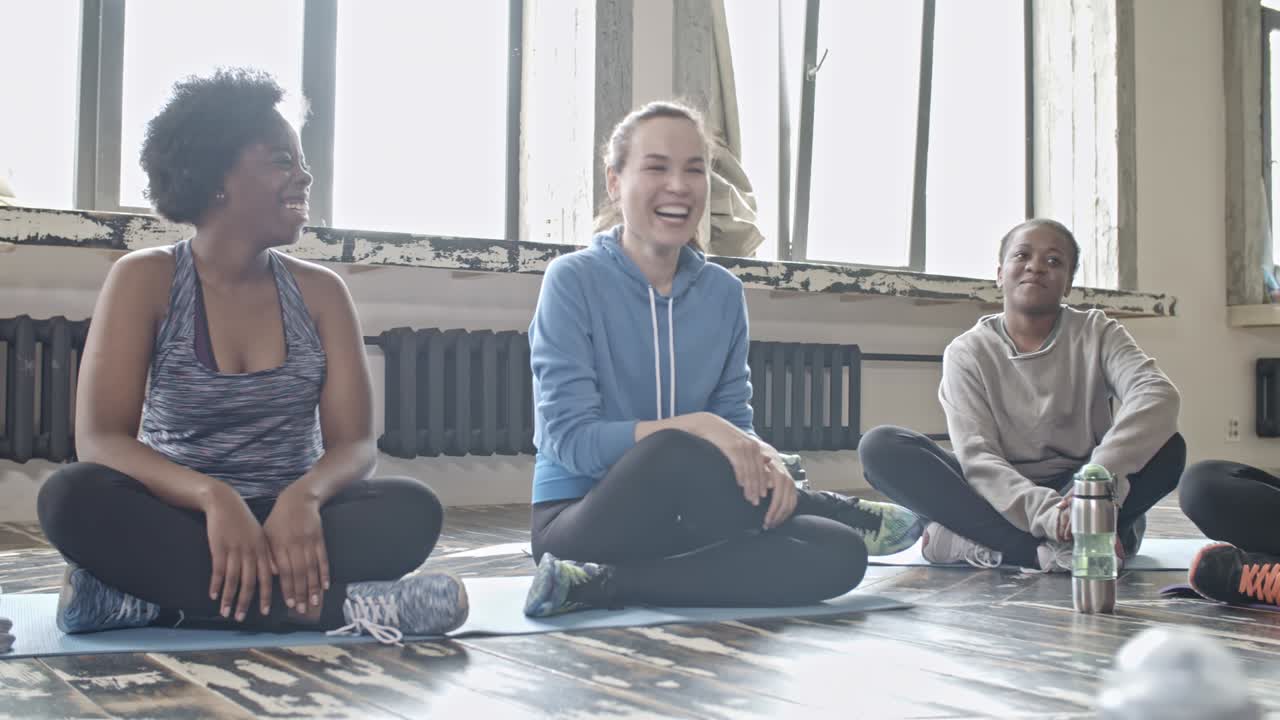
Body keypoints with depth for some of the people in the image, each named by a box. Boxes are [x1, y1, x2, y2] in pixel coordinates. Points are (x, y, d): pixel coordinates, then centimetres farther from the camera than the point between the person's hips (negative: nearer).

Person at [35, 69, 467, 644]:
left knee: (412, 508, -27)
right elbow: (99, 441, -13)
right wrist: (213, 497, -32)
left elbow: (354, 443, -3)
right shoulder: (145, 280, -2)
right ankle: (334, 605, -35)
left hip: (288, 522, 2)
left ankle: (149, 598, -29)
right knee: (72, 496, -32)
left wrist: (303, 496, -28)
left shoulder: (319, 290, 5)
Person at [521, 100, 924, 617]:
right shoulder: (572, 281, -9)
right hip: (584, 521, -4)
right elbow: (568, 439, -15)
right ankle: (843, 512, -8)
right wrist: (695, 426, -26)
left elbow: (735, 420, 7)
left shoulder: (724, 292, 5)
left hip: (684, 517, 4)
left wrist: (763, 458, -17)